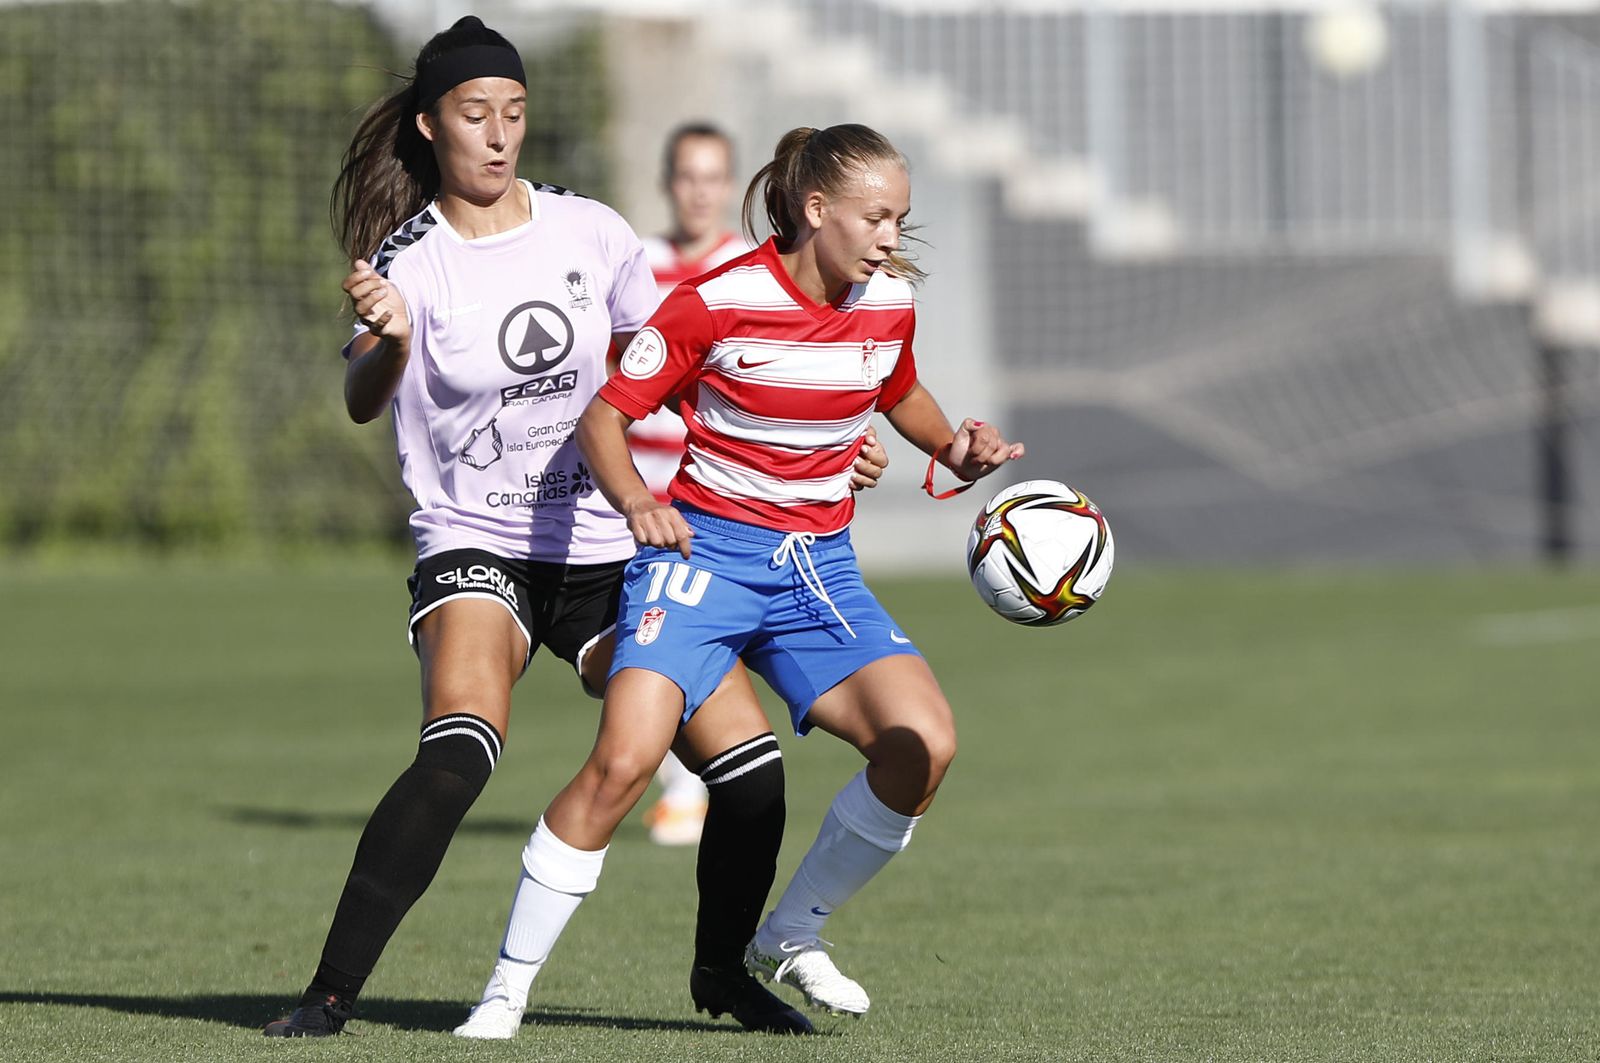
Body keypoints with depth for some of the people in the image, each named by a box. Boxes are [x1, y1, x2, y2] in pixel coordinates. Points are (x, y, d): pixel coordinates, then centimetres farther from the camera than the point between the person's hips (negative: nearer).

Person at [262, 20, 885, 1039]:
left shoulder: (590, 231, 2)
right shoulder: (407, 260, -7)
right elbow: (363, 403, -25)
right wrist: (388, 341, -48)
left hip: (611, 550, 4)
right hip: (476, 547, -4)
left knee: (752, 766, -6)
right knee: (458, 752, -30)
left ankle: (723, 969, 20)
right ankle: (332, 993, -26)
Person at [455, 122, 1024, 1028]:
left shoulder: (889, 303, 3)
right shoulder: (719, 302, -12)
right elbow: (607, 413, -7)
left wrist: (956, 448, 5)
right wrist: (634, 499, -26)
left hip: (820, 564, 5)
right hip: (705, 547, -5)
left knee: (924, 743, -17)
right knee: (624, 759, -24)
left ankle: (792, 937, 6)